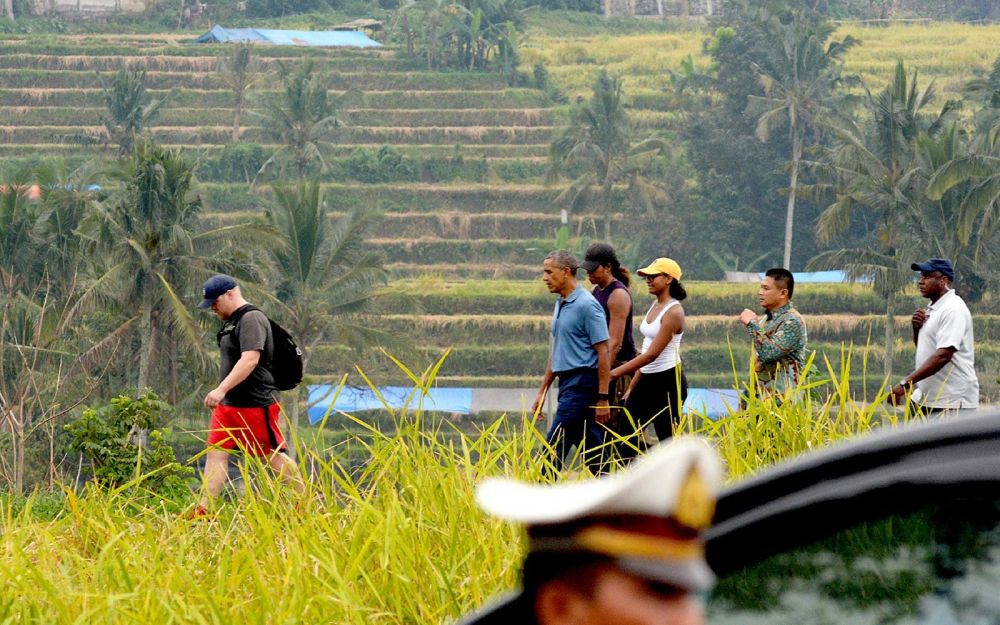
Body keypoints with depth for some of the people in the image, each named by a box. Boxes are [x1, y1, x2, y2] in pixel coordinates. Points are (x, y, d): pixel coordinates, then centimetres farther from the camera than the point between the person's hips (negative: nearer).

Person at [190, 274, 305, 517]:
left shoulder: (251, 319, -15)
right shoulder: (231, 322, 16)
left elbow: (250, 359, -27)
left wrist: (222, 389, -33)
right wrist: (223, 393, 19)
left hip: (255, 404, -10)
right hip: (228, 404, 10)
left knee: (273, 456, -1)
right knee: (215, 453, 2)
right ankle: (203, 510, 0)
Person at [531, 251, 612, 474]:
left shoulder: (587, 305, -13)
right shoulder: (560, 305, 15)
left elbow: (603, 353, -15)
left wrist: (602, 399, -18)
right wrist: (543, 391, 21)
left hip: (582, 384, -9)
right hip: (567, 383, 9)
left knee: (555, 445, -11)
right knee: (592, 451, 10)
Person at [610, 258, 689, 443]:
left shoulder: (673, 312, -15)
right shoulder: (655, 306, 12)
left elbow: (652, 354, -21)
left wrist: (615, 373, -21)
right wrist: (632, 386, 16)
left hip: (668, 381, -9)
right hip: (647, 380, 9)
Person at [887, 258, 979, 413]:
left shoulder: (953, 309, -15)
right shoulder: (932, 309, 16)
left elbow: (943, 354, -25)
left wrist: (905, 383, -29)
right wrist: (916, 329, 4)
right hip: (925, 398, 10)